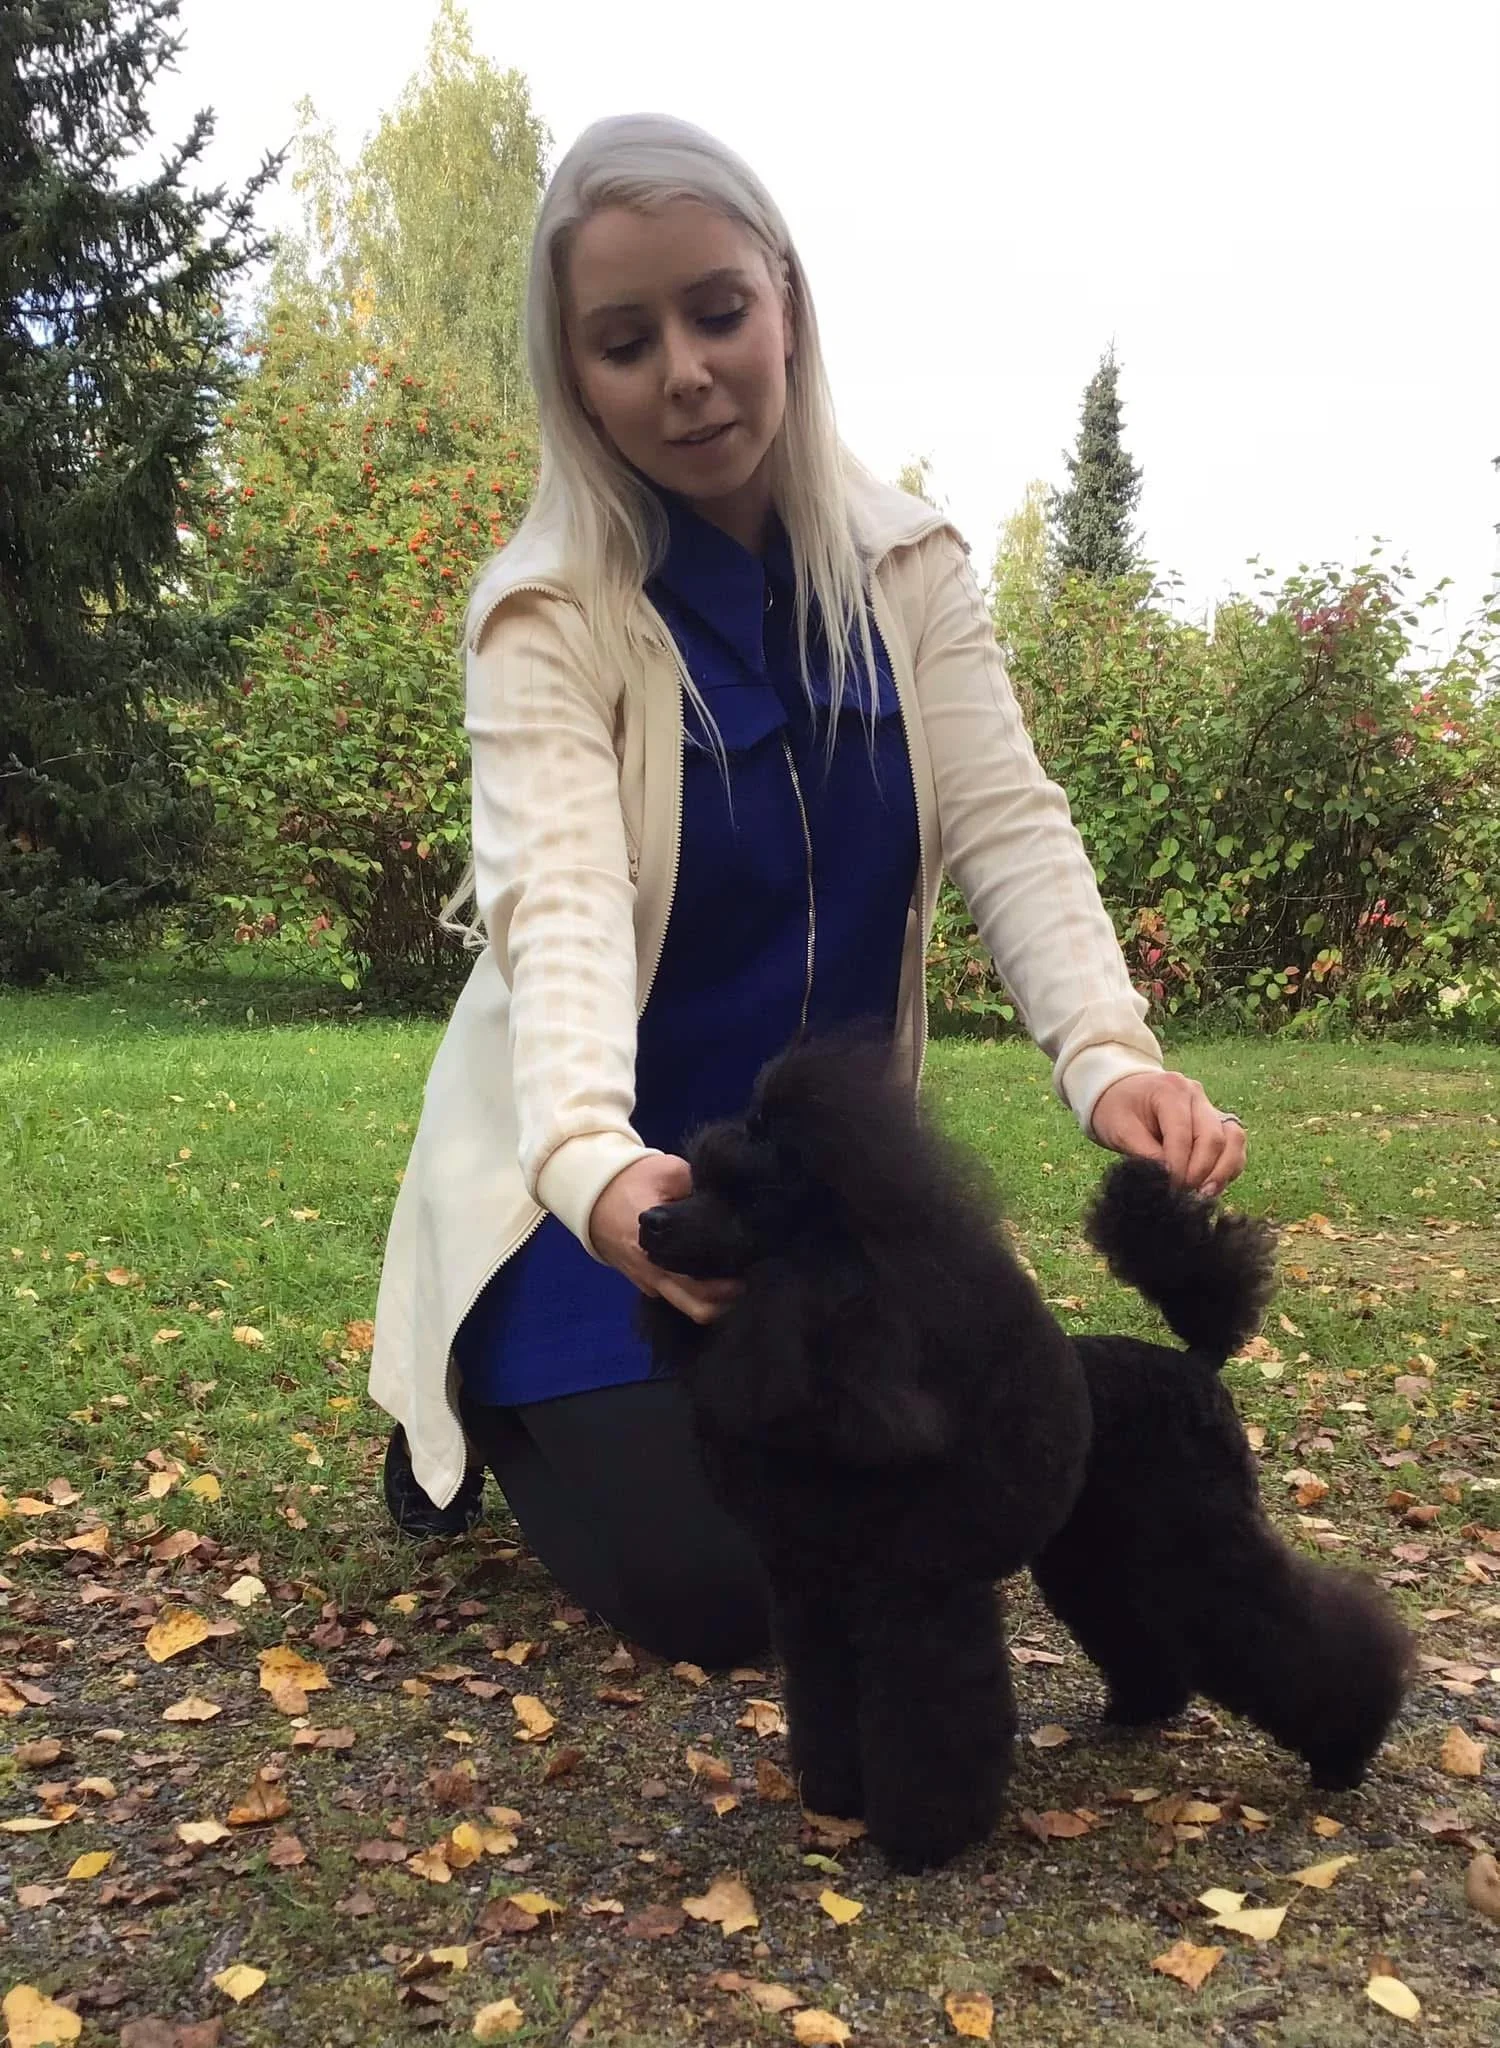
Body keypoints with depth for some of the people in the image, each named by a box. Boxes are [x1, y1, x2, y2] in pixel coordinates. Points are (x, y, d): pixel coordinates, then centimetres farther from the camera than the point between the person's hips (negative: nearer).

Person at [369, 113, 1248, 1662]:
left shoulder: (905, 564, -5)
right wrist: (593, 1163, -52)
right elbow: (560, 900, -32)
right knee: (719, 1585, -11)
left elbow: (1005, 820, -16)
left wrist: (1110, 1054, -34)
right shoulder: (545, 615, -17)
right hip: (607, 1170, -4)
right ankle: (490, 1408, 20)